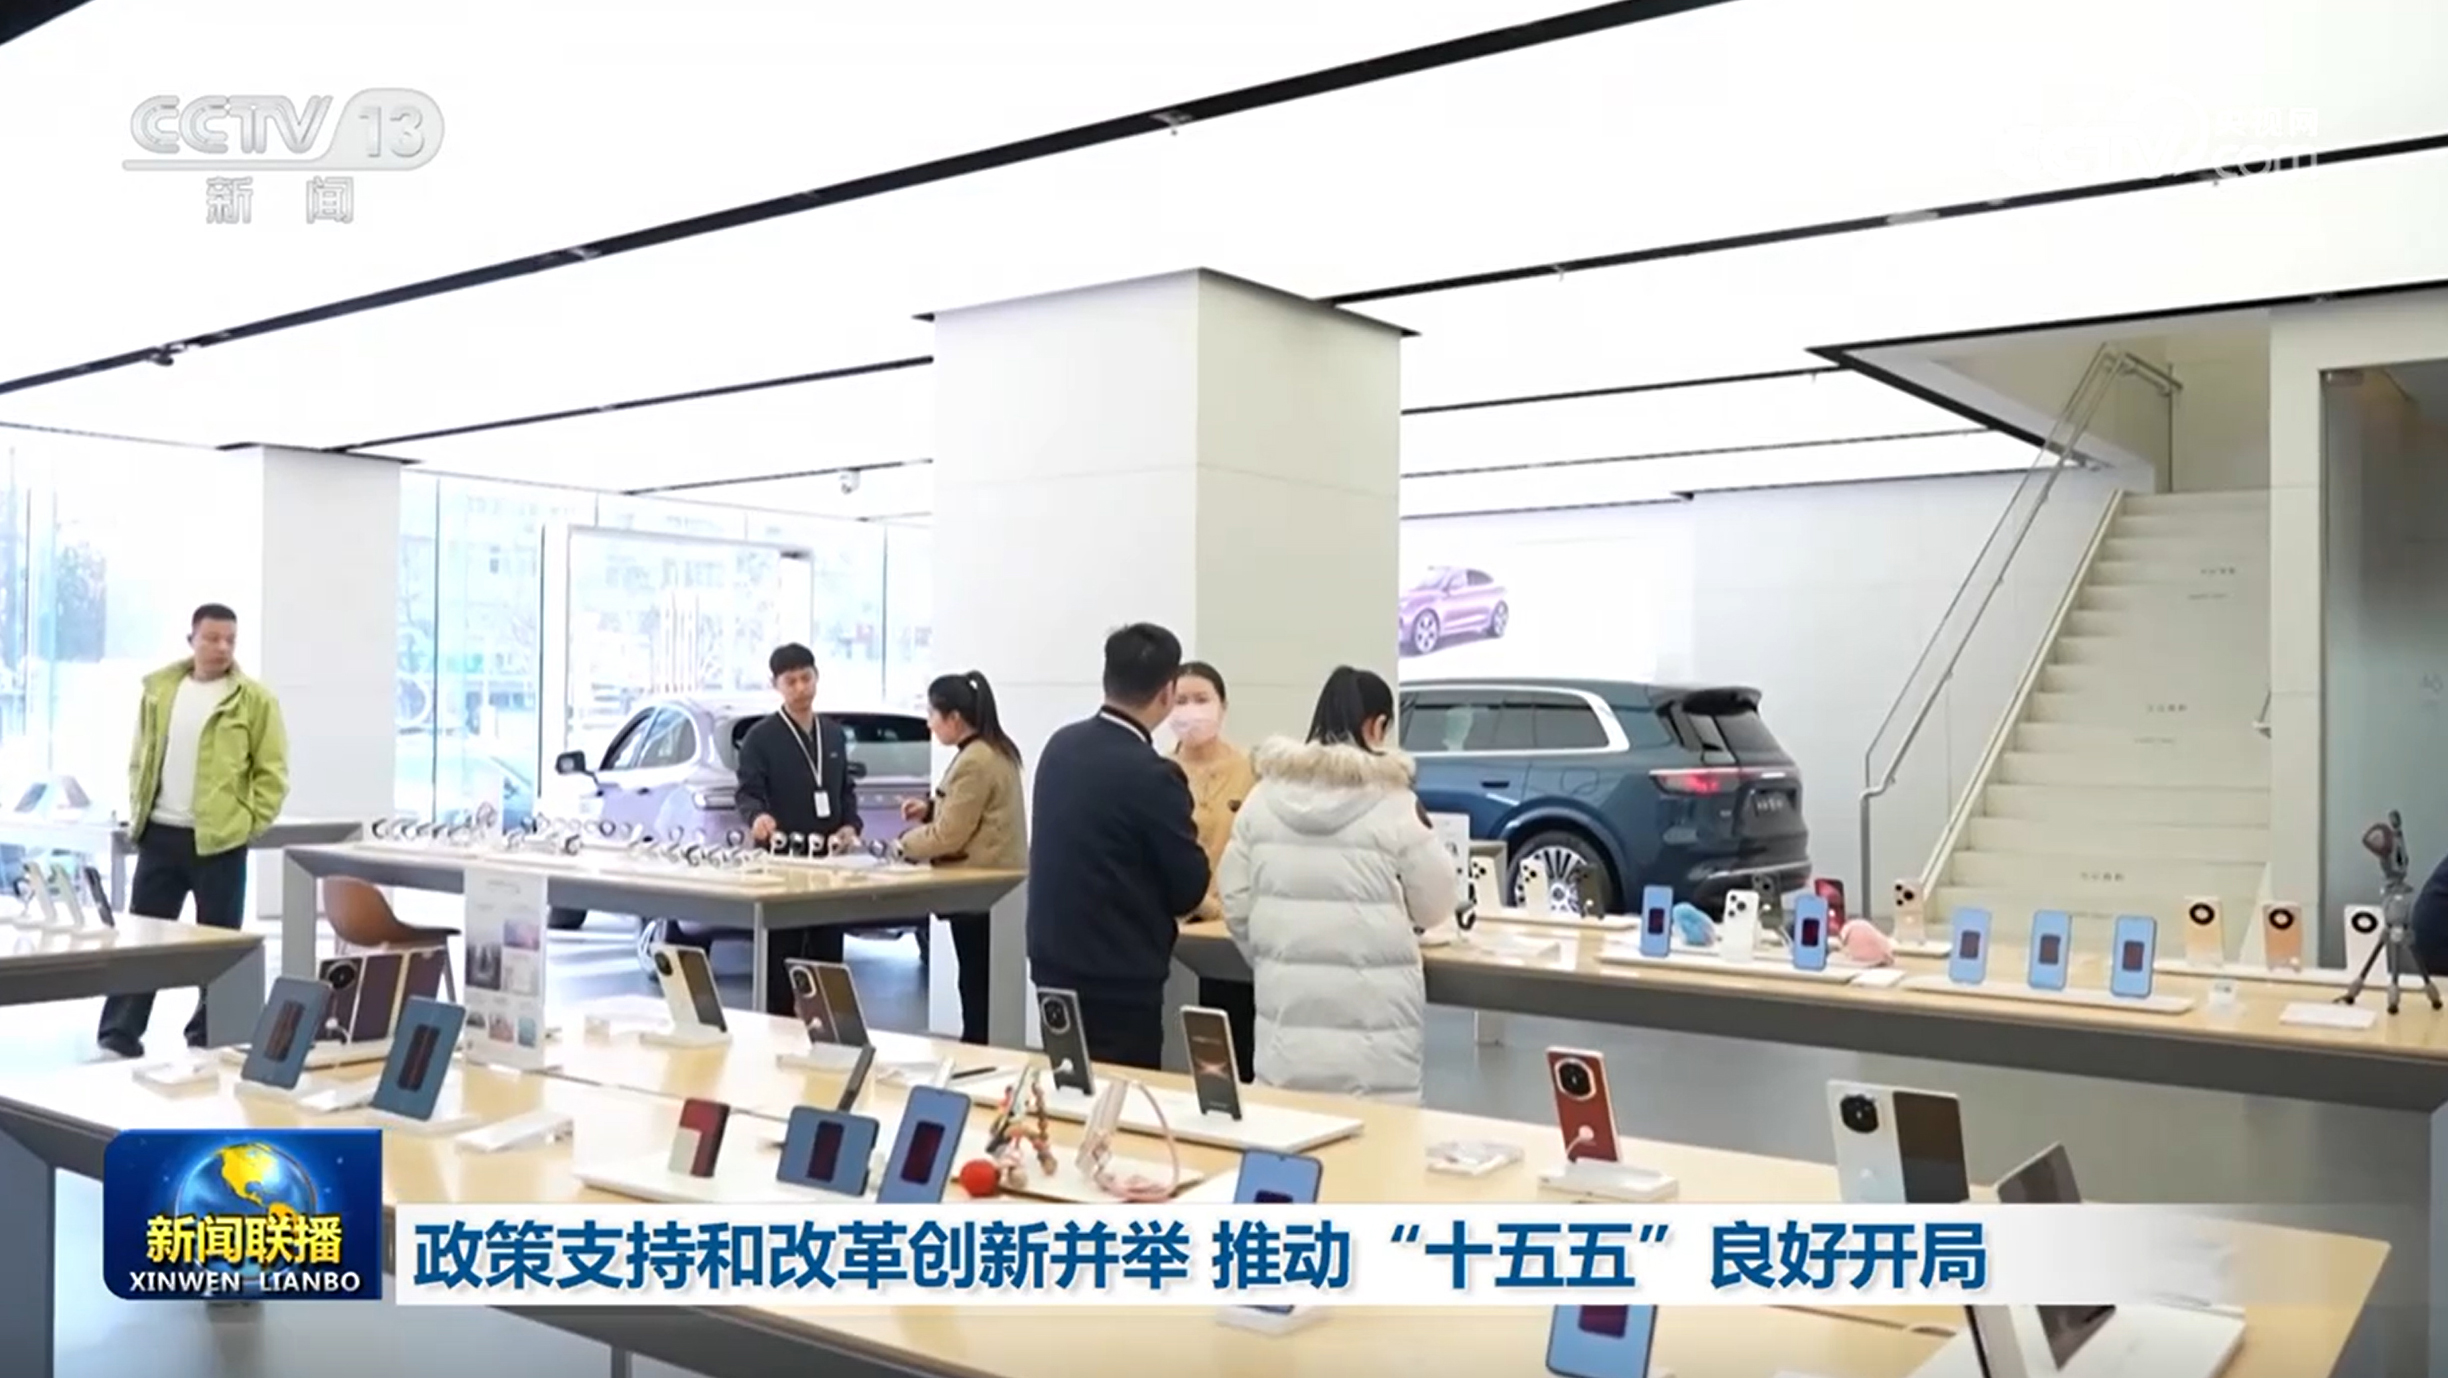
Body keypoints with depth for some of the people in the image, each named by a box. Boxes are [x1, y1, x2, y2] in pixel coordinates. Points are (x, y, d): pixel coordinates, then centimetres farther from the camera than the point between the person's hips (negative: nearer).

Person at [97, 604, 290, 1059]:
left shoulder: (254, 699, -5)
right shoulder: (159, 689, 7)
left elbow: (272, 771, -4)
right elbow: (140, 757, 16)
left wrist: (250, 821, -9)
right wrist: (138, 808, 8)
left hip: (220, 839, -3)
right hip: (159, 834, 4)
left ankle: (207, 1036, 16)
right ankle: (120, 1032, 15)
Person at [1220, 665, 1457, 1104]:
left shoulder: (1265, 796, 3)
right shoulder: (1394, 803, -6)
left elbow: (1236, 901, 6)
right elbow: (1435, 906, 3)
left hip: (1287, 1000, 4)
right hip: (1371, 1002, -4)